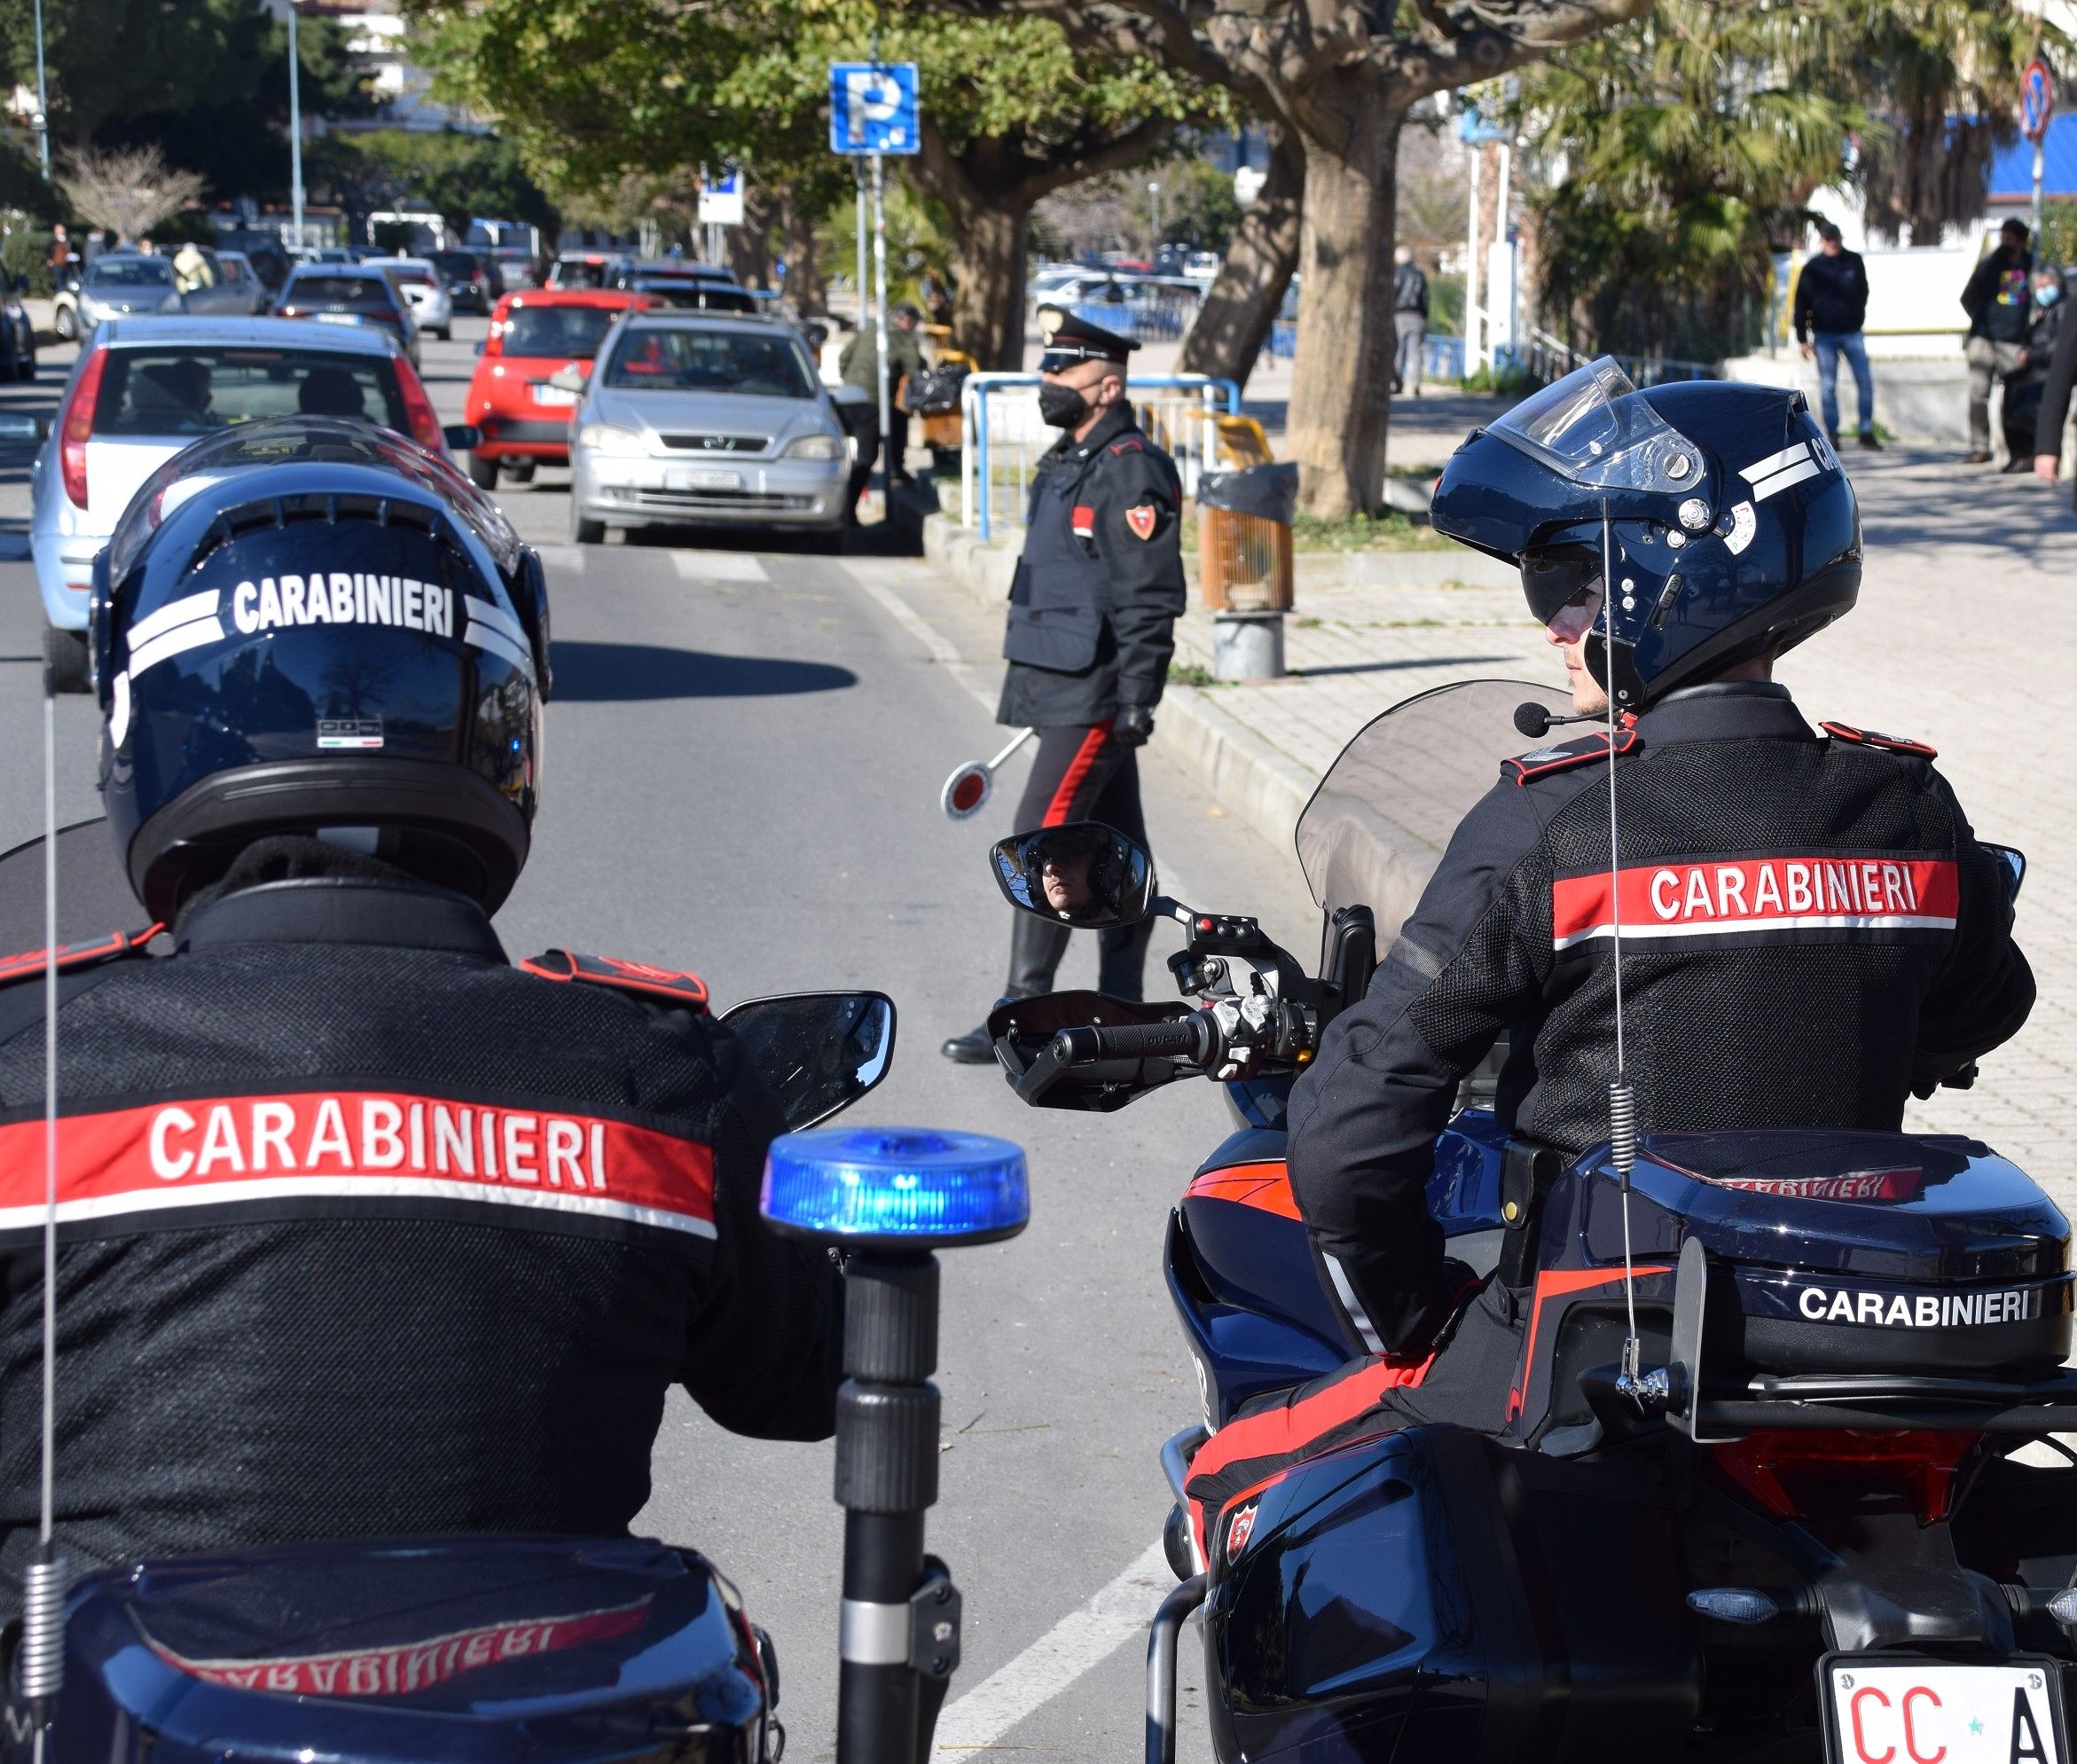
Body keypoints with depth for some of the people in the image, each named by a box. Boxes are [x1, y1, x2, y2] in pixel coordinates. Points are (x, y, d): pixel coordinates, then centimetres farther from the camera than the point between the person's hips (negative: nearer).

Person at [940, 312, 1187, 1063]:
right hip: (1063, 687, 10)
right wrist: (1024, 687, 26)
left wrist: (1137, 697, -23)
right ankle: (1121, 1010, 18)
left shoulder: (1130, 471, -14)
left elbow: (1150, 598, -19)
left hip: (1095, 696, -10)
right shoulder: (1067, 462, 17)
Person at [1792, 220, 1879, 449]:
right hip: (1824, 335, -2)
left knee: (1865, 381, -2)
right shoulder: (1812, 269, -2)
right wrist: (1802, 339, -5)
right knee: (1828, 385, -1)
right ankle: (1832, 434, 5)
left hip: (1852, 333, 2)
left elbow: (1862, 291, 16)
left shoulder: (1854, 261, 4)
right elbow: (1801, 304, -2)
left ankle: (1867, 432, 5)